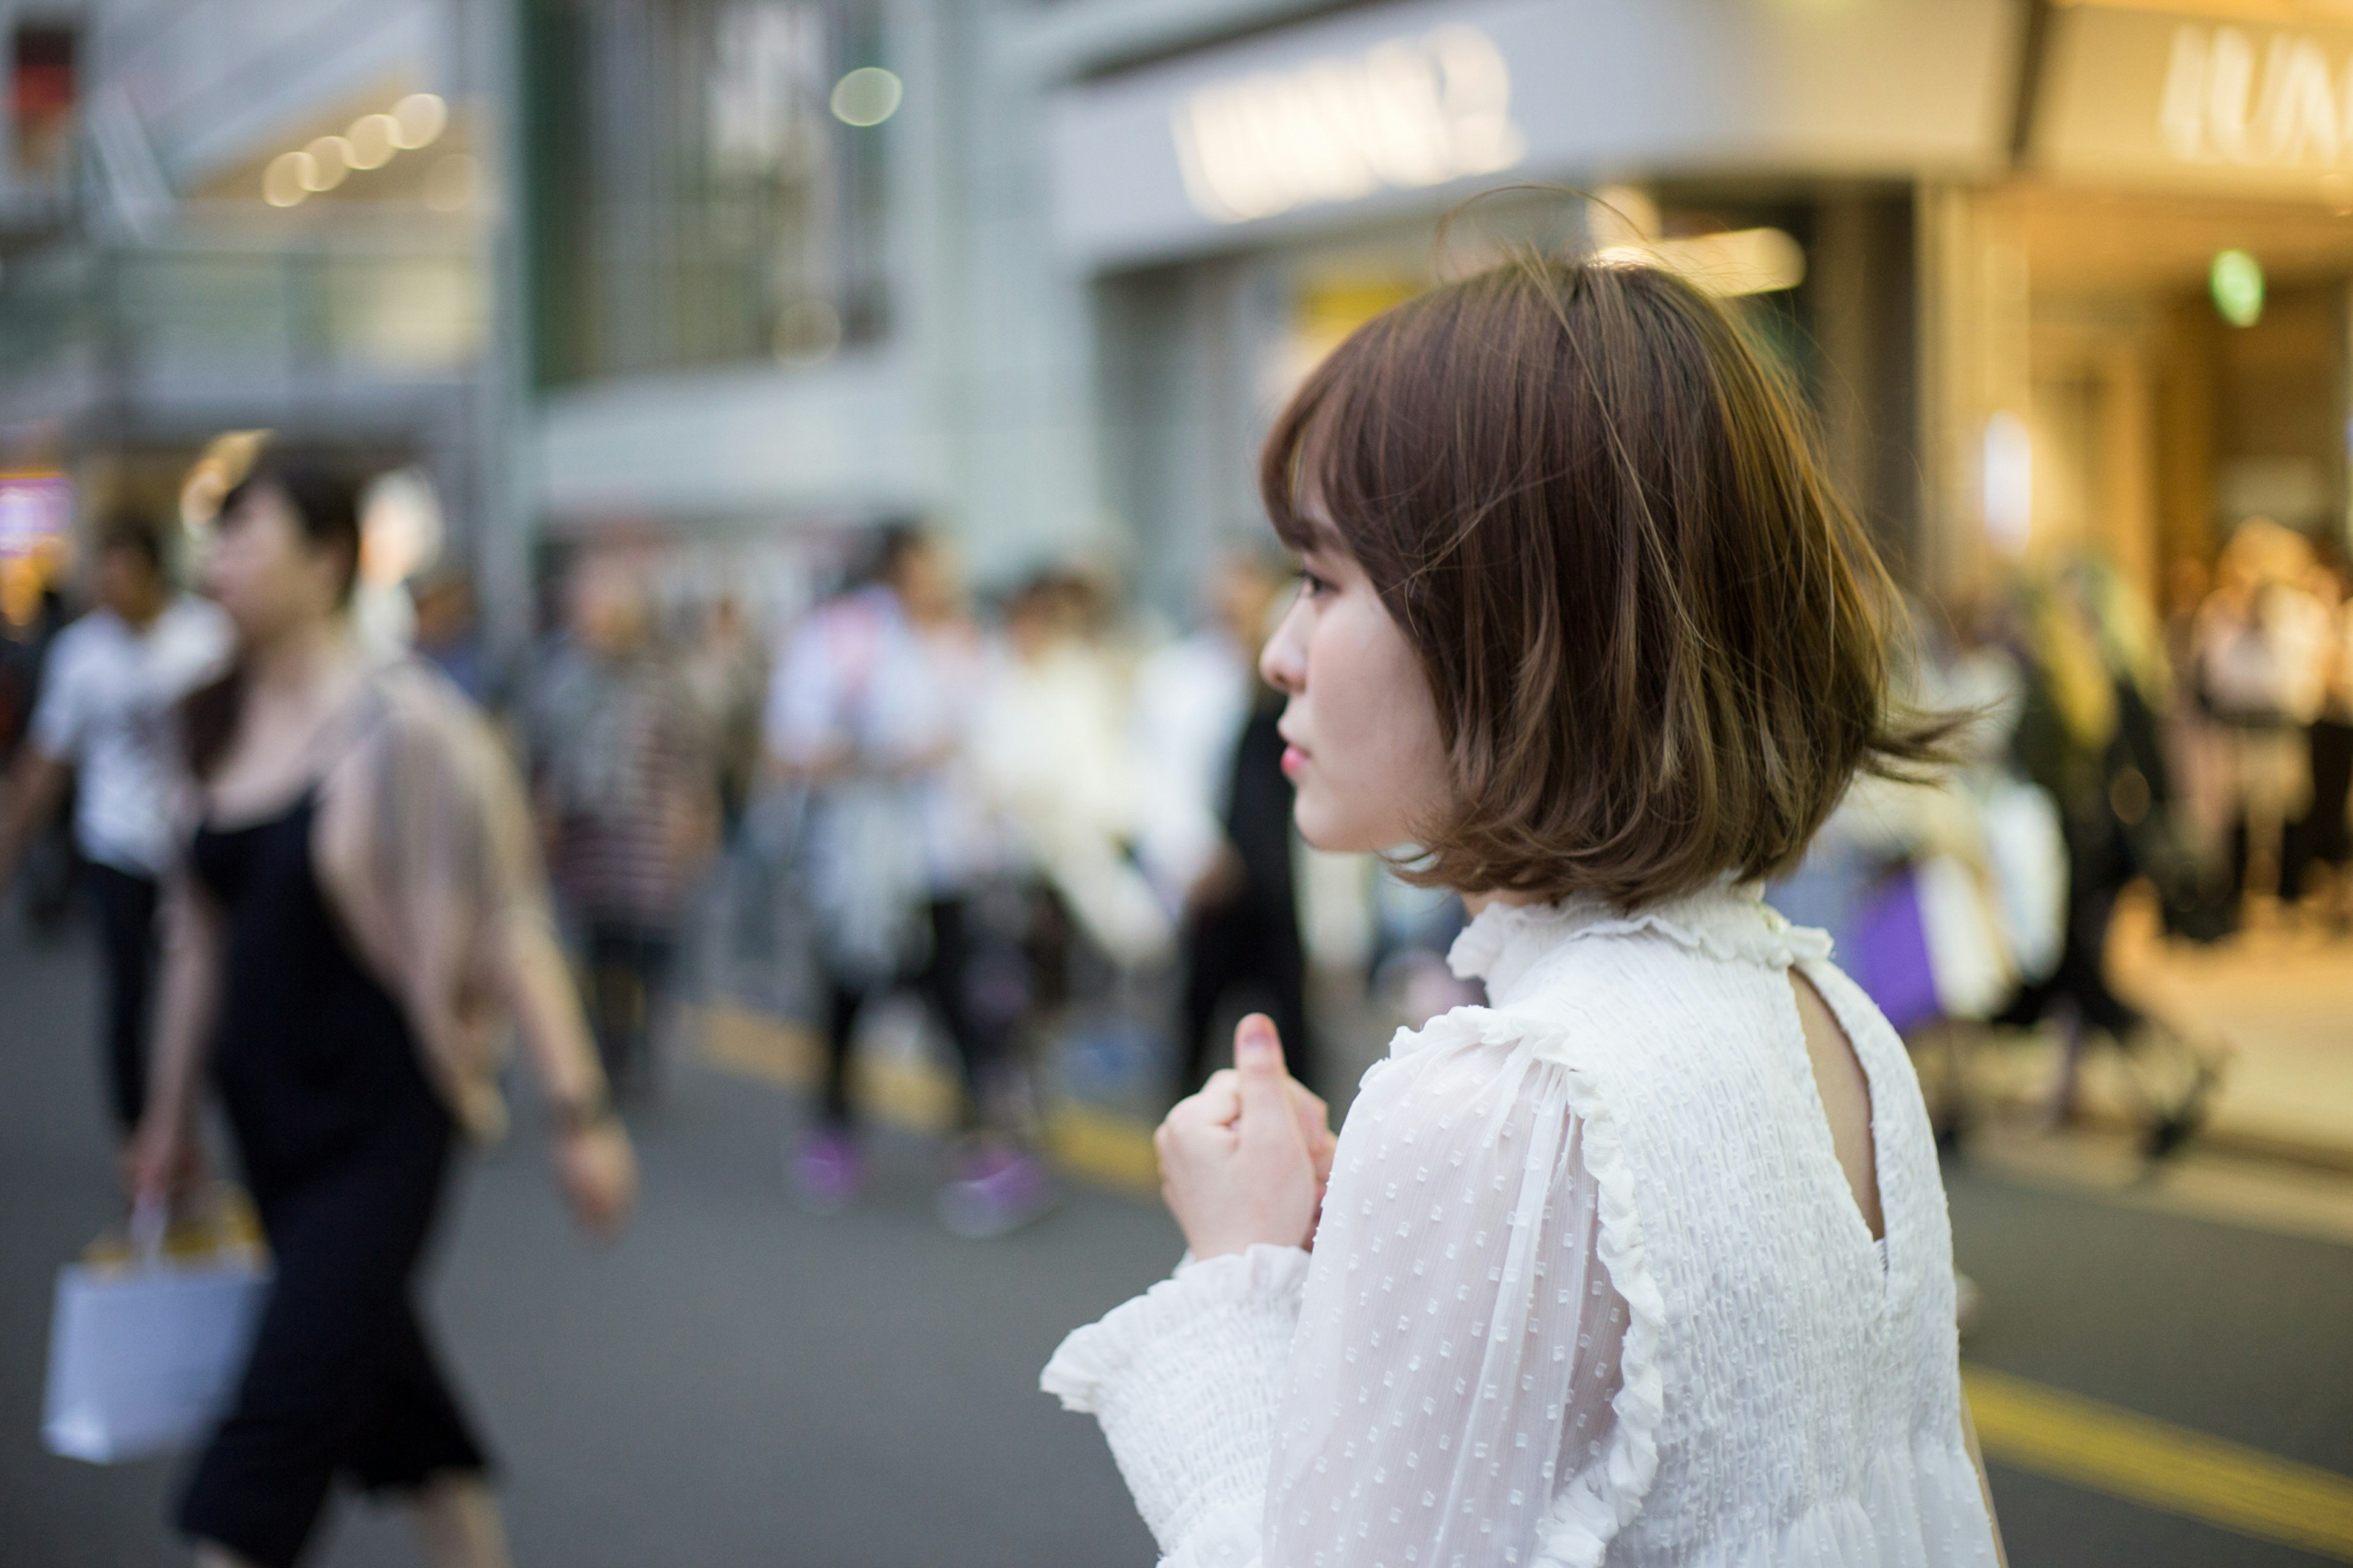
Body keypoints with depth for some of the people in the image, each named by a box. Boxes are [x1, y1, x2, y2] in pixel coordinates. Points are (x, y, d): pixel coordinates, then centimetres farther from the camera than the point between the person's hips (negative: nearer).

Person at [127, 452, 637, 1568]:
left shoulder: (402, 727, -16)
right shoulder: (219, 725, 5)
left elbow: (508, 926, -14)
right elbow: (200, 932, 13)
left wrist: (579, 1110, -16)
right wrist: (172, 1115, 18)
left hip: (379, 1124, -7)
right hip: (266, 1109, 7)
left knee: (281, 1419, -7)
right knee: (385, 1378, 18)